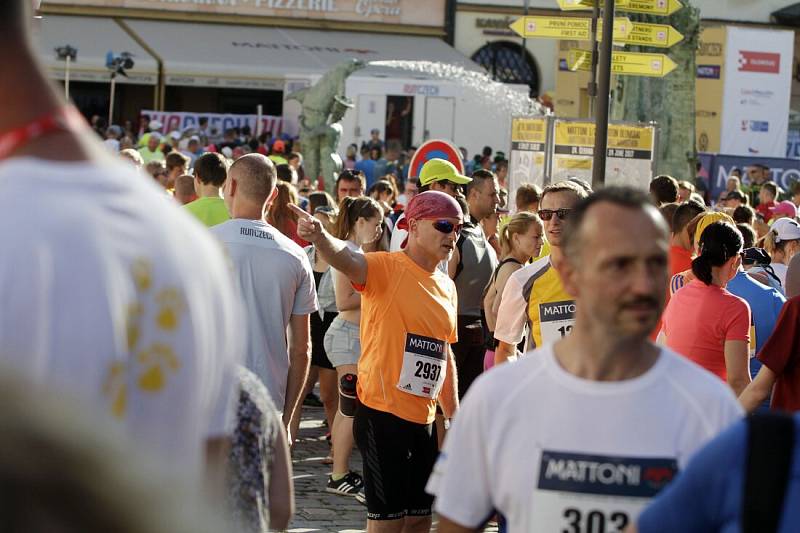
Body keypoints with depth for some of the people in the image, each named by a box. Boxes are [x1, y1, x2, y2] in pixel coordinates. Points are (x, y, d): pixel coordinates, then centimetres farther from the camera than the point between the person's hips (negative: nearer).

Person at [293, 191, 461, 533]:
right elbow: (346, 260, -32)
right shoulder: (386, 267, -10)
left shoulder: (447, 286, 12)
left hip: (423, 417, 8)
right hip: (383, 412, -8)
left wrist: (453, 414, 23)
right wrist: (320, 238, -54)